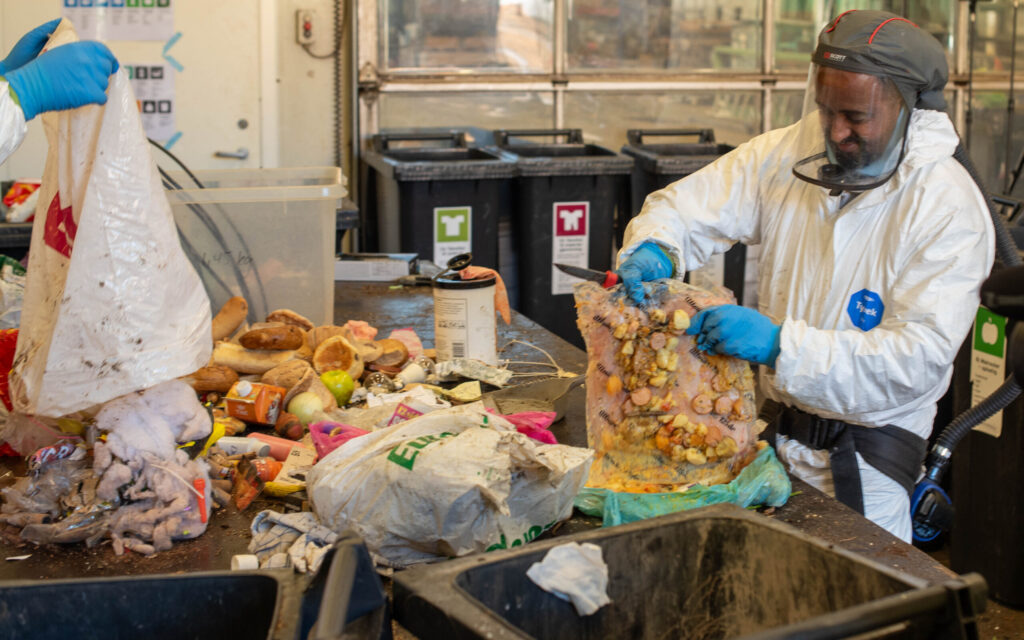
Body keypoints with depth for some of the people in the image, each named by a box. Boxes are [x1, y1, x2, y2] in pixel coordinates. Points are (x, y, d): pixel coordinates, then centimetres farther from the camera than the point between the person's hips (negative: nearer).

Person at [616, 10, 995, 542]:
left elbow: (921, 355, -24)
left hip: (864, 457, -3)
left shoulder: (948, 207, -16)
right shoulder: (785, 155, -2)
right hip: (768, 427, 4)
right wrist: (653, 249, -19)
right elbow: (685, 207, 6)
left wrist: (781, 345, -33)